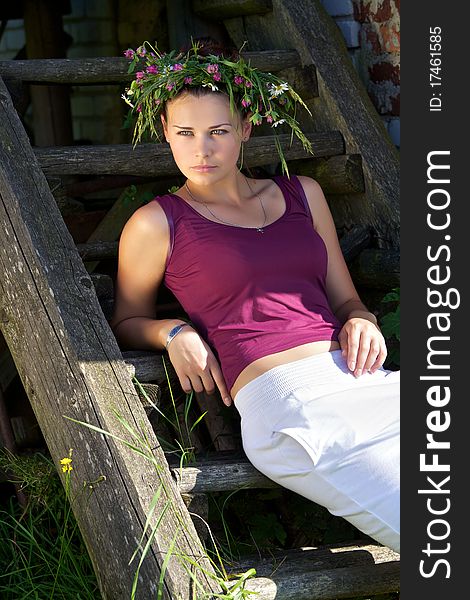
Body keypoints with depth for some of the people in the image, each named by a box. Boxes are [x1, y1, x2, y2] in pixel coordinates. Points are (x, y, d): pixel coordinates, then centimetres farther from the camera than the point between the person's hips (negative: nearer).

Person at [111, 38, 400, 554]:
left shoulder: (302, 194, 23)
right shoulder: (157, 225, 10)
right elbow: (126, 323, 22)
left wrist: (361, 322, 4)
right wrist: (175, 332, 1)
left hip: (369, 381, 6)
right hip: (287, 401, -5)